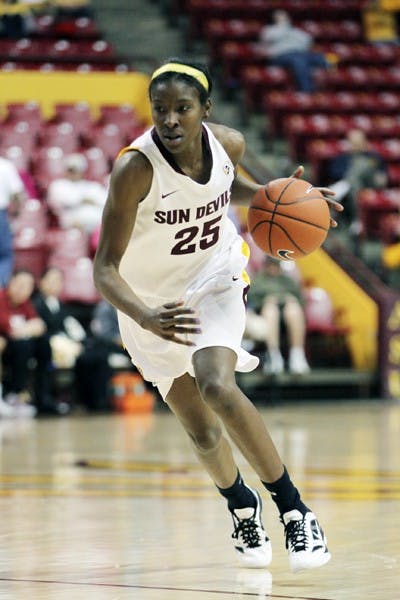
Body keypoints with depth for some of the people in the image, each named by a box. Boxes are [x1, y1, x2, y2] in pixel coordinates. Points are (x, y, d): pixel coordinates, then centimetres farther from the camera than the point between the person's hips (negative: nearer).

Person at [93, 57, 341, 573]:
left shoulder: (228, 143, -16)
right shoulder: (136, 168, -29)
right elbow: (105, 271, -30)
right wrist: (147, 318, -49)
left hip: (216, 279, 1)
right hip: (153, 300, -1)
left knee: (216, 386, -26)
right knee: (202, 433, 5)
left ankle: (294, 510, -16)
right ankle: (242, 506, 39)